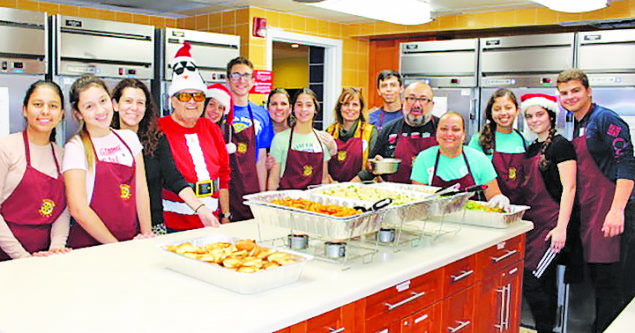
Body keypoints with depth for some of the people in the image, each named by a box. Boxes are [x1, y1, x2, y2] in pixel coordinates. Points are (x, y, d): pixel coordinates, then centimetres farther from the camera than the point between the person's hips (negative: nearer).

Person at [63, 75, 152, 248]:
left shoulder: (128, 138, 9)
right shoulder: (76, 147, -5)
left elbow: (141, 190, 8)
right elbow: (78, 209, -11)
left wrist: (147, 234, 1)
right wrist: (115, 246, -10)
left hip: (131, 240, 3)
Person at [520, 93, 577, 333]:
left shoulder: (560, 145, -7)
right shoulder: (532, 148, 17)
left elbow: (569, 188, -14)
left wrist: (561, 227, -20)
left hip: (550, 223, -8)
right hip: (532, 221, 8)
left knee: (531, 279, -11)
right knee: (545, 282, 13)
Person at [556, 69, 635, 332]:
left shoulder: (605, 119, -8)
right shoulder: (577, 126, 17)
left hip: (611, 211, -8)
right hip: (589, 212, 8)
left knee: (610, 283, -4)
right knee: (597, 278, 15)